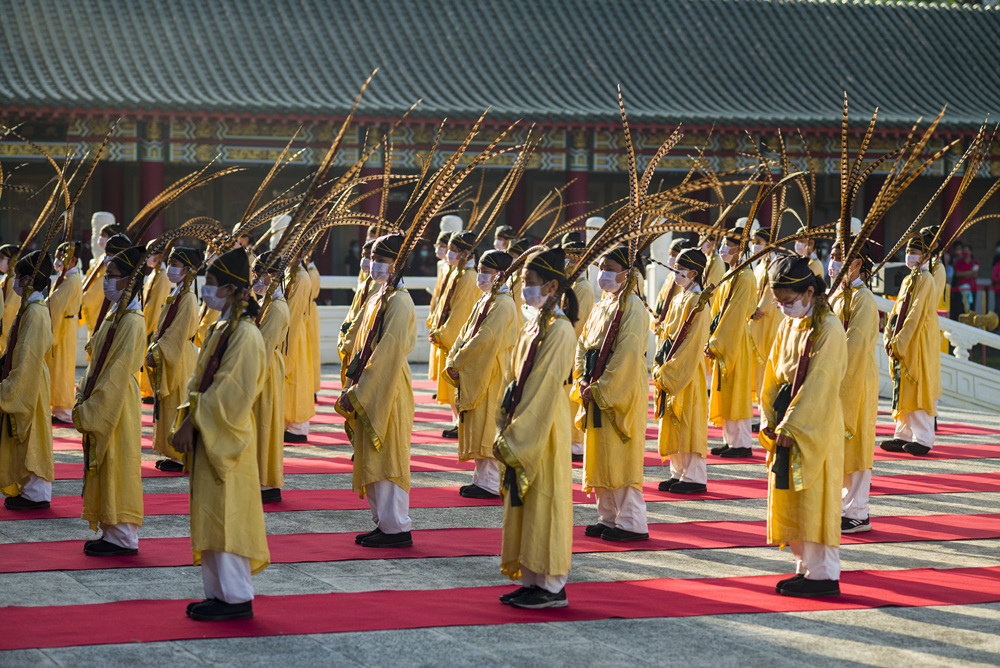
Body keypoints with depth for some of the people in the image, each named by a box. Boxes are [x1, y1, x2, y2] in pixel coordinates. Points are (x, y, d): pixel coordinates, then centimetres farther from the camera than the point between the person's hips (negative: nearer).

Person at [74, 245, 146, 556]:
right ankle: (112, 531, 17)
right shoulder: (114, 316, 13)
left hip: (118, 405, -9)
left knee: (116, 465, -5)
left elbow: (118, 372, -20)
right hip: (103, 403, 9)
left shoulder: (131, 322, -17)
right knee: (105, 468, 11)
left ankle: (123, 537, 1)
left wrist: (92, 409, -19)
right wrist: (85, 399, 10)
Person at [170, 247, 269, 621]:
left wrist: (193, 422, -17)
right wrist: (188, 419, 0)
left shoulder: (245, 336, -16)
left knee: (225, 516, -6)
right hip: (208, 437, 9)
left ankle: (237, 598, 0)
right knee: (209, 517, 12)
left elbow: (231, 393, -20)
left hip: (227, 440, -9)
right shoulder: (220, 330, 13)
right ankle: (218, 593, 18)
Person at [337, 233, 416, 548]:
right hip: (370, 391, 9)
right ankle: (383, 523, 18)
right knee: (372, 460, 12)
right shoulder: (378, 299, 14)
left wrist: (359, 392, -18)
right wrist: (353, 389, 10)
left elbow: (388, 353, -19)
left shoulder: (399, 302, -14)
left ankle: (397, 528, -1)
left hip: (389, 390, -9)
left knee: (386, 459, -6)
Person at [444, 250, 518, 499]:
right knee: (477, 429, 12)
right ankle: (482, 477, 18)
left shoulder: (502, 304, -15)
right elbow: (465, 334, 15)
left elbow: (485, 340, -23)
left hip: (492, 376, -10)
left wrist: (457, 362, -17)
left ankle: (491, 484, -3)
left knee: (488, 429, -7)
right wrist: (454, 361, 0)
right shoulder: (484, 301, 16)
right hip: (475, 375, 10)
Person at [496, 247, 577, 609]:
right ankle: (532, 580, 18)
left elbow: (544, 389, -19)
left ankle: (552, 587, 3)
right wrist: (507, 431, 10)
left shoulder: (559, 330, -16)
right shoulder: (534, 325, 12)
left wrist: (517, 438, -18)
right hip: (525, 427, 9)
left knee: (543, 502, -4)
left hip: (545, 429, -9)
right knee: (524, 504, 11)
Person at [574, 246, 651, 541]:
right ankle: (608, 517, 19)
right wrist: (584, 381, 0)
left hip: (623, 392, -9)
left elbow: (627, 356, -19)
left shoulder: (632, 307, -13)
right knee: (600, 457, 11)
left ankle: (632, 524, -3)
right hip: (597, 392, 9)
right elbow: (583, 343, 15)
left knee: (619, 458, -8)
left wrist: (600, 390, -18)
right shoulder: (602, 306, 15)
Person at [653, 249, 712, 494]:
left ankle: (695, 478, -1)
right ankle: (679, 473, 16)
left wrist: (669, 373, -18)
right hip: (672, 371, 9)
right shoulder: (678, 299, 14)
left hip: (689, 373, -9)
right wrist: (661, 368, 8)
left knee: (689, 422, -6)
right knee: (673, 423, 10)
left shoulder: (697, 302, -13)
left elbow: (692, 343, -17)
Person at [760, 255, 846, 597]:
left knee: (814, 501, -5)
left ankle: (824, 575, 1)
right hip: (788, 424, 8)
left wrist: (792, 426, -21)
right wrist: (771, 420, 2)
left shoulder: (829, 328, -14)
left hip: (816, 428, -8)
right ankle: (806, 567, 19)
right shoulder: (789, 325, 11)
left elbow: (818, 384, -19)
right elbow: (774, 373, 13)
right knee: (789, 501, 10)